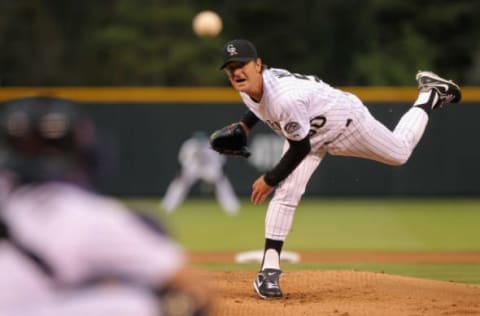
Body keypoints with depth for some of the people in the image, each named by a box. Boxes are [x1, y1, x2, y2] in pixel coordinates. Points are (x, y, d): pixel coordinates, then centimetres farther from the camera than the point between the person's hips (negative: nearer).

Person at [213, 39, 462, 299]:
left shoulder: (286, 98, -46)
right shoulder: (247, 88, -20)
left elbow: (301, 148, -32)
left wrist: (270, 179, -22)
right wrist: (243, 126, -5)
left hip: (346, 123, -6)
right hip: (309, 133, 6)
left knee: (399, 153, 18)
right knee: (286, 194, -12)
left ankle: (430, 95, 39)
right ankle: (269, 270, -9)